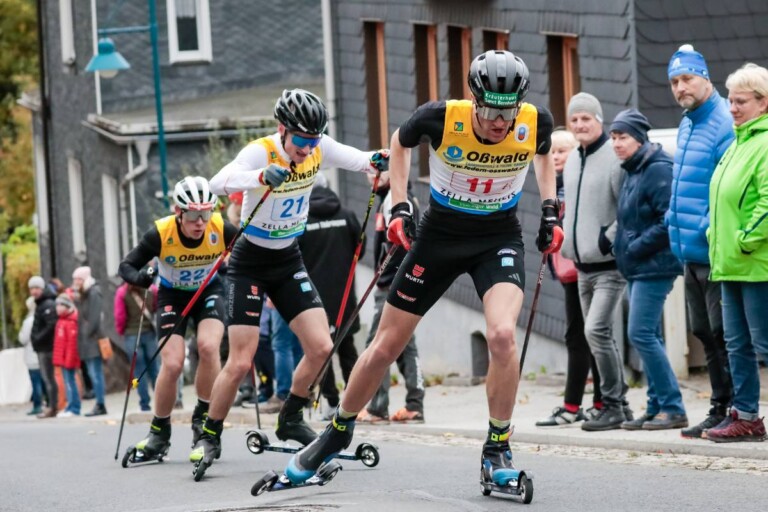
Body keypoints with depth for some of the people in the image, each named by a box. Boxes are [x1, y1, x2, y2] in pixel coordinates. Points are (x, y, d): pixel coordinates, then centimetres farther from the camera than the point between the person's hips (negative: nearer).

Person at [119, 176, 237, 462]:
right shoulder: (161, 234, -28)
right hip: (173, 295, -1)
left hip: (209, 291, 1)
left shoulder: (221, 229, -25)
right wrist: (140, 277, -39)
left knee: (208, 346, -26)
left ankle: (204, 419, -6)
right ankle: (159, 432, 9)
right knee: (172, 364, -14)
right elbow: (127, 266, -17)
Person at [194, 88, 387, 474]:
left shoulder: (318, 148, -9)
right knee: (240, 362, -9)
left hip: (289, 263, 5)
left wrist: (376, 161, -23)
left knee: (320, 347, -5)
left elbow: (356, 160, 2)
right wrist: (262, 176, -61)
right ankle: (210, 436, 9)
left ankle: (290, 420, 17)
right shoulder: (260, 152, -25)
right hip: (250, 264, -5)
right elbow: (218, 183, -42)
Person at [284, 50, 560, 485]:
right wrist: (400, 206, -5)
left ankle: (498, 450, -9)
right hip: (440, 234, 0)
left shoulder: (537, 122, -18)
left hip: (500, 239, 0)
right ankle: (338, 431, 30)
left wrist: (550, 209, 1)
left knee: (502, 334, -26)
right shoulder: (441, 118, -24)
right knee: (386, 346, 6)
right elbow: (401, 143, 1)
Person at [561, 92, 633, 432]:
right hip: (583, 267, 8)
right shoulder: (572, 161, 12)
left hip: (610, 266, -8)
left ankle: (612, 406, -9)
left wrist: (609, 239, -20)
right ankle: (618, 404, 19)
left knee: (596, 330, -17)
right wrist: (567, 242, 15)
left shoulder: (614, 158, -14)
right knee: (600, 335, 11)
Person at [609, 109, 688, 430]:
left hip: (654, 267, -10)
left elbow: (670, 220, -21)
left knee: (641, 334, -12)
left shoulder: (659, 170, -14)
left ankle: (672, 408, -8)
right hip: (636, 269, 10)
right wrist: (622, 246, 11)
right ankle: (657, 407, 15)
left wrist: (635, 247, -17)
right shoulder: (634, 172, 15)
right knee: (649, 337, 10)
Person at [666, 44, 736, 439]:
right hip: (691, 253, 10)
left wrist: (708, 228, -22)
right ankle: (719, 410, 23)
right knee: (705, 333, 15)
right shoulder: (686, 127, 15)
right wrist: (676, 220, 18)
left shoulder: (724, 125, -15)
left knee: (724, 335, -6)